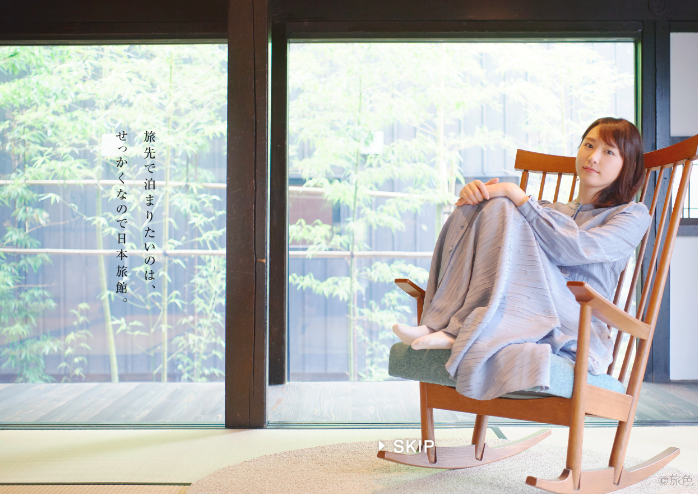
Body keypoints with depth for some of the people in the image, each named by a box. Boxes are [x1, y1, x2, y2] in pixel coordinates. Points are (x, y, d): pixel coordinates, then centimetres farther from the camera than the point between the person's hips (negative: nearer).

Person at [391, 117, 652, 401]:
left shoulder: (634, 215, 11)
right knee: (489, 206, -12)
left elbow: (575, 249, -10)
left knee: (503, 209, -20)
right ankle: (441, 324, -24)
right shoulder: (550, 209, 29)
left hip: (571, 328, -5)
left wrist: (515, 195, -9)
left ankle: (460, 332, -28)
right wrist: (473, 194, -4)